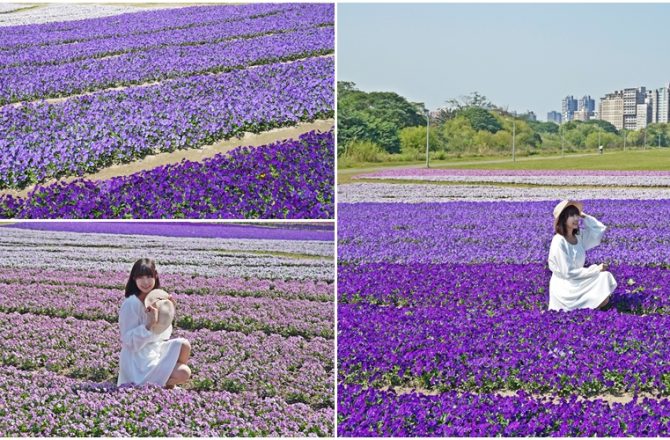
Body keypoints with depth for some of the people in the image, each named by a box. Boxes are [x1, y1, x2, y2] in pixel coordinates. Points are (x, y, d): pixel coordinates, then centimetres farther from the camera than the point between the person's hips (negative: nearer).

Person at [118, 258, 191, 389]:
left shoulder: (156, 299, 4)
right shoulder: (131, 304, -20)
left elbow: (163, 334, 13)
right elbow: (130, 341, -20)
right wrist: (150, 323, -31)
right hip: (138, 363, -8)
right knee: (183, 373, -18)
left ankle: (169, 385, 9)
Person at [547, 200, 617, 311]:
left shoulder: (578, 236, 3)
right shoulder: (559, 242, -20)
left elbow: (600, 229, 8)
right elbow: (568, 272, -21)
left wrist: (583, 215, -1)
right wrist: (595, 270, -18)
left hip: (577, 282, 8)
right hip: (564, 288, -8)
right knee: (602, 300, -20)